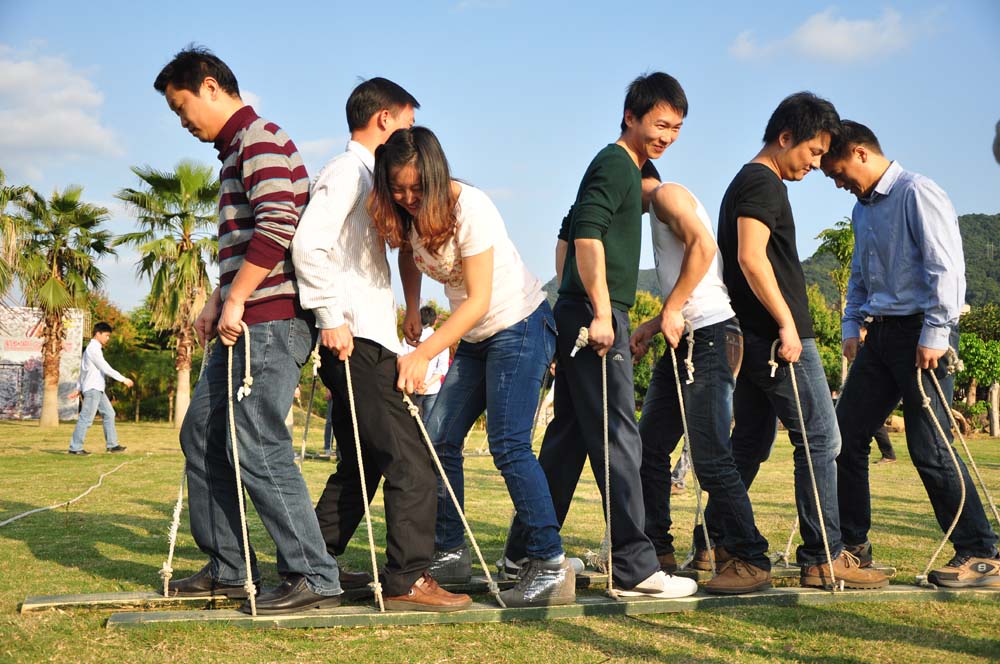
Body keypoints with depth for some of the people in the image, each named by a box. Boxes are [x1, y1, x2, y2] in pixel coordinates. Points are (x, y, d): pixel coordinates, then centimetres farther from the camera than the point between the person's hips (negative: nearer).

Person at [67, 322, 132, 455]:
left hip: (97, 389, 10)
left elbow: (83, 370, 22)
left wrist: (78, 388, 23)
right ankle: (75, 447, -5)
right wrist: (123, 379, -18)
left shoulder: (94, 349, 19)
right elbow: (106, 368, -20)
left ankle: (112, 445, 11)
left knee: (109, 414, 9)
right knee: (86, 418, -8)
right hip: (92, 388, -10)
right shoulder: (93, 348, -13)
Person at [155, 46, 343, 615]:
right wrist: (218, 303, 18)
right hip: (247, 323, 11)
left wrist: (235, 300, -19)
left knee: (255, 444, -13)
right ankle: (229, 570, 19)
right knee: (202, 434, 12)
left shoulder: (258, 138, -8)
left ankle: (316, 578, -7)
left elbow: (276, 226, -22)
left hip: (271, 319, -11)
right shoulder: (237, 149, 23)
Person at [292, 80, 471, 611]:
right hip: (358, 344, -10)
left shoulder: (365, 177, 23)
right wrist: (333, 317, -22)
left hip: (368, 344, 10)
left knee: (361, 465, 15)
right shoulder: (347, 171, -7)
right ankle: (408, 579, -6)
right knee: (411, 460, -10)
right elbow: (309, 244, -20)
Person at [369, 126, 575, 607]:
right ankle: (448, 553, 15)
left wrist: (422, 355, -33)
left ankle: (550, 565, -14)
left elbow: (478, 300, -27)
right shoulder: (406, 215, -4)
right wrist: (412, 311, 6)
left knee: (508, 445, -17)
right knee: (439, 440, 3)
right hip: (474, 338, 8)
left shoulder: (470, 208, -25)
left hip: (521, 327, -8)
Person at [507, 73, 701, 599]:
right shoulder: (617, 164, -8)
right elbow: (587, 235, -21)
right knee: (617, 440, -8)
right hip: (597, 317, -10)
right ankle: (635, 566, -5)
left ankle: (525, 553, 19)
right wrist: (601, 312, -22)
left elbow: (566, 235, 27)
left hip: (579, 316, 10)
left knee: (568, 438, 13)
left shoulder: (620, 168, 22)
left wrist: (571, 300, 23)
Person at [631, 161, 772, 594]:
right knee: (650, 448, 10)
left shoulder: (667, 194, -1)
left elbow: (703, 245, -19)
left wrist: (671, 309, -17)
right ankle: (657, 550, 18)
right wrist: (654, 326, 13)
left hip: (711, 335, -11)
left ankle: (752, 562, -4)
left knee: (710, 457, -11)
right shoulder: (658, 213, 27)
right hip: (685, 341, 11)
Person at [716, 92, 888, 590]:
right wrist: (786, 323, -21)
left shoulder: (744, 183, 21)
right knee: (820, 441, -5)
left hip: (752, 338, 10)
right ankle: (823, 558, -1)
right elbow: (751, 258, -22)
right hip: (780, 338, -10)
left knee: (749, 443, 13)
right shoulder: (765, 182, -10)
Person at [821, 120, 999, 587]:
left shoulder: (917, 193, -10)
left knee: (930, 448, -9)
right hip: (880, 336, 9)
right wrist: (851, 327, 14)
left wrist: (935, 334, -18)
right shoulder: (862, 208, 17)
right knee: (846, 434, 6)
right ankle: (852, 543, 17)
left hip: (921, 335, -9)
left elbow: (946, 267, -16)